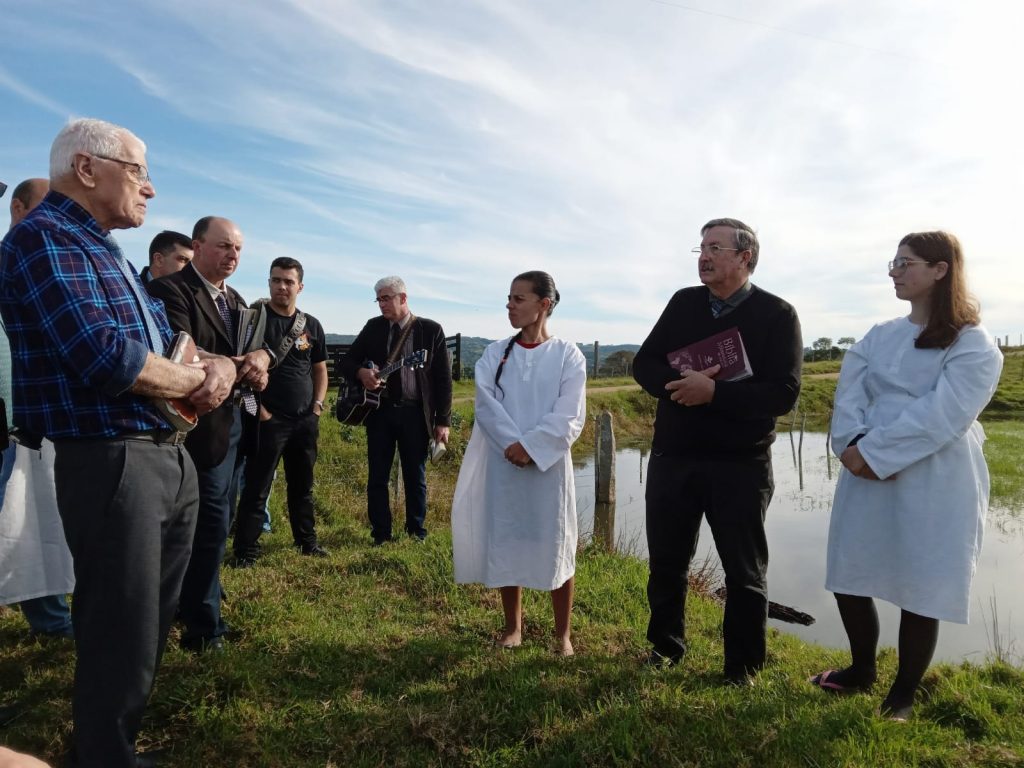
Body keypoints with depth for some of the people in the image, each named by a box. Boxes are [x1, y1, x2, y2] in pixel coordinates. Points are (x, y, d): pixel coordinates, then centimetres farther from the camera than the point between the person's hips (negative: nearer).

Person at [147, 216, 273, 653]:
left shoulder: (235, 300, 14)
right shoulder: (171, 289, -15)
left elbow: (257, 346, 7)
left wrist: (261, 358, -16)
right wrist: (240, 368, -25)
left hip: (231, 420, 9)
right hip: (200, 424, -9)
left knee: (218, 517, 20)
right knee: (211, 522, -3)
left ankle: (193, 601, 39)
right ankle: (201, 627, 13)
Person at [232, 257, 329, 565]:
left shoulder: (312, 325, 10)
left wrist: (317, 405, 5)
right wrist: (257, 408, -13)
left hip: (306, 420, 5)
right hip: (268, 419, -5)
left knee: (302, 485, 15)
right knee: (257, 487, -1)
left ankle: (307, 541, 27)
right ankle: (246, 551, 8)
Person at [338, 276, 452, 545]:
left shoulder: (431, 330, -2)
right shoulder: (373, 327, 7)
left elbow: (443, 378, -3)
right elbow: (346, 361, 9)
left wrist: (443, 421, -7)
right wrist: (361, 372, -15)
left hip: (415, 413, -2)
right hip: (379, 410, 3)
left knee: (415, 476, 8)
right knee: (377, 476, 6)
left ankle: (416, 533, 24)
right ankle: (381, 534, 19)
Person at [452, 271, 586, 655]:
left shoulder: (567, 355, -1)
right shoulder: (495, 354, 6)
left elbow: (568, 416, -9)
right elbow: (487, 405, -4)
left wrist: (531, 447, -18)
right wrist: (512, 444, -16)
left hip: (548, 464, -2)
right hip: (503, 463, 3)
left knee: (555, 546, 4)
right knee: (505, 544, 9)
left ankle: (562, 633, 20)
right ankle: (513, 626, 27)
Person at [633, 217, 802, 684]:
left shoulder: (777, 314, -6)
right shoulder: (683, 303, 6)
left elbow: (783, 394, -15)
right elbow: (644, 364, 0)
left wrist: (713, 391, -26)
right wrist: (681, 384, -21)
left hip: (741, 465, -3)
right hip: (672, 457, 4)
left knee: (745, 573, 9)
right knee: (666, 562, 15)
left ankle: (743, 668, 28)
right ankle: (665, 647, 36)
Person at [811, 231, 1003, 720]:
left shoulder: (974, 345, -7)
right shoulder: (880, 336, 11)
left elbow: (940, 416, -18)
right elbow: (849, 394, 0)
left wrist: (870, 452, -20)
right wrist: (853, 443, -17)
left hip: (934, 485, -5)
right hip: (867, 475, 6)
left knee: (919, 592, 7)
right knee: (849, 577, 12)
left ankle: (903, 694, 28)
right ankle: (862, 670, 36)